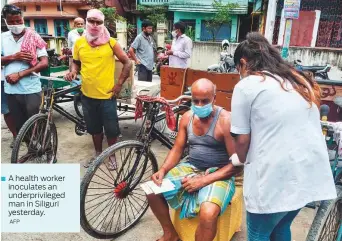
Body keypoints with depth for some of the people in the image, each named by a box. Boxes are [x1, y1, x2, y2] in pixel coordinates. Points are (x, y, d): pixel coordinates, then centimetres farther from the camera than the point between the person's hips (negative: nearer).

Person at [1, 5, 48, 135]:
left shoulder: (34, 37, -3)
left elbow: (44, 63, -10)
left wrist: (19, 74, -15)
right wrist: (14, 57, -13)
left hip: (31, 90, -4)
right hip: (11, 90, 4)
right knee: (19, 126, 13)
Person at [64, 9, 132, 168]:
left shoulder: (110, 42, -6)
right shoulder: (79, 43, 2)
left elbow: (127, 63, -2)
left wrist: (119, 84, -6)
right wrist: (73, 71, -5)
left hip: (107, 95, -3)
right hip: (87, 95, 3)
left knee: (111, 128, 6)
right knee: (94, 127, 17)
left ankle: (111, 155, 27)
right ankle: (98, 153, 36)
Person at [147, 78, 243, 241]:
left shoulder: (225, 120, -16)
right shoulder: (187, 117, 2)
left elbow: (236, 165, -17)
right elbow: (177, 149, 8)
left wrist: (204, 180, -24)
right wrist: (163, 170, -12)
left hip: (217, 174, -5)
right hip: (190, 168, 6)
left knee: (208, 214, -33)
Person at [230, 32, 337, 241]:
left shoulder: (246, 86, -7)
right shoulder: (300, 80, 14)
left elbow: (242, 140, -5)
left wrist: (243, 161, 15)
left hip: (275, 175, -7)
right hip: (311, 171, 7)